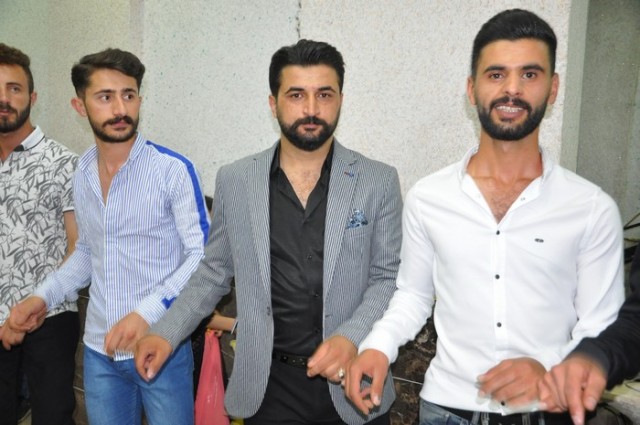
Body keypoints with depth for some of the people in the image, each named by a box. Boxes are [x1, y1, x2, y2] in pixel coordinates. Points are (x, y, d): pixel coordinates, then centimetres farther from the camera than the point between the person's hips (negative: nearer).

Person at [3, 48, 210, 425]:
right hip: (99, 350, 5)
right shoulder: (81, 175, 5)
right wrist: (44, 296, 5)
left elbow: (202, 256, -15)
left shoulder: (173, 170, -13)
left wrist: (147, 313, -25)